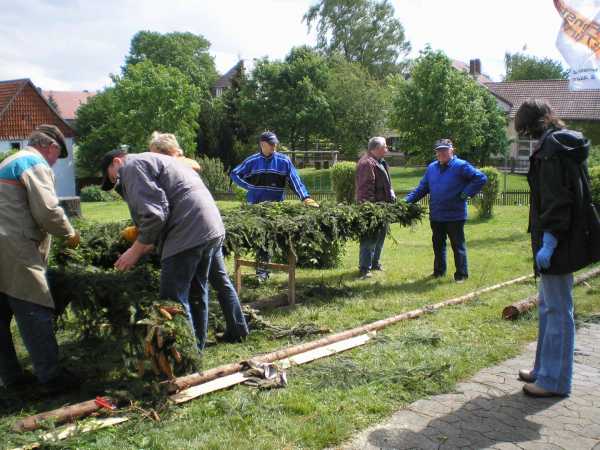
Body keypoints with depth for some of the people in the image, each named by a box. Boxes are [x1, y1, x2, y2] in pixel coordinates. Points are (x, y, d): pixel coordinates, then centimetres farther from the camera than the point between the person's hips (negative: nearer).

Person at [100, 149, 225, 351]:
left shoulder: (132, 166, -2)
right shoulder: (152, 160, 29)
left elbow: (154, 214, -15)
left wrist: (136, 251, -4)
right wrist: (148, 246, 22)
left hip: (189, 234, -10)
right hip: (213, 229, 10)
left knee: (174, 302, -4)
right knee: (197, 294, 19)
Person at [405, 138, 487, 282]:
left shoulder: (461, 166, -9)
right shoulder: (431, 168, 9)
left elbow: (481, 178, -12)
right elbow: (422, 188, 12)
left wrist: (466, 194, -15)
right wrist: (407, 200, 0)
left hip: (455, 216, -6)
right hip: (436, 216, 6)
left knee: (458, 245, 4)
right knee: (438, 245, 17)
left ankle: (461, 274, 13)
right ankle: (439, 271, 31)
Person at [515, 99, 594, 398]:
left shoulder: (551, 146, -15)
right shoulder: (569, 145, 14)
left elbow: (556, 199, -22)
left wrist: (548, 241, -23)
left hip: (556, 241, -10)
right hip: (570, 236, 10)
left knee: (557, 309, -1)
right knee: (548, 305, 18)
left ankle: (554, 380, 10)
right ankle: (544, 369, 30)